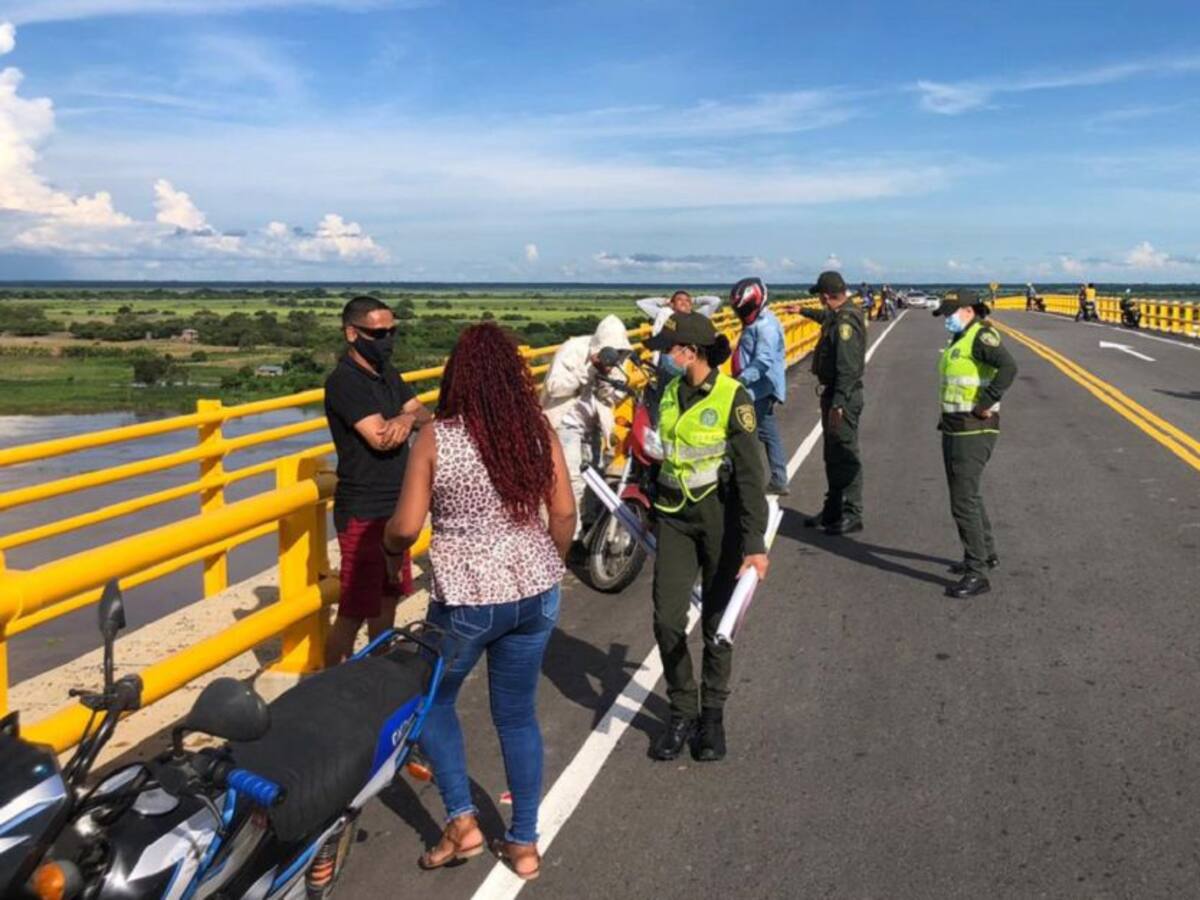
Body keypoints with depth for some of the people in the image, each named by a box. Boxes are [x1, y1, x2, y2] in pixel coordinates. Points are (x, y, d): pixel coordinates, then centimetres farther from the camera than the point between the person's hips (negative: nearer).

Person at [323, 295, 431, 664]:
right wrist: (409, 417, -5)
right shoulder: (344, 381, -16)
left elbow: (426, 417, 4)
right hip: (363, 513, -9)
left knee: (387, 598, 19)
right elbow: (381, 437, -24)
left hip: (394, 507, 9)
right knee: (354, 612, -3)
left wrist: (408, 418, -19)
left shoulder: (387, 374, 11)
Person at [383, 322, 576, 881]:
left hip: (467, 598, -3)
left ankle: (462, 822, 19)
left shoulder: (436, 438, -11)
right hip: (536, 593, 4)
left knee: (431, 699, 23)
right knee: (518, 714, 19)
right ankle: (524, 843, 28)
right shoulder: (538, 432, -3)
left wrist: (388, 546, 14)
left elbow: (406, 527, -9)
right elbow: (564, 514, 2)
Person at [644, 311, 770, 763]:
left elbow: (750, 474, -16)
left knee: (717, 623, 8)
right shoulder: (669, 392, 4)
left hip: (721, 516, -4)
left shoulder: (733, 398, -14)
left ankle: (712, 714, 27)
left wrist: (756, 543, -20)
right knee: (667, 621, -2)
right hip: (674, 517, 5)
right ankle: (682, 711, 18)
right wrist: (653, 511, 24)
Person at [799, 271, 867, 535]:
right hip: (834, 393, 10)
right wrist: (803, 311, 54)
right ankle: (833, 510, 26)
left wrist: (838, 403, -31)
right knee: (833, 455, 16)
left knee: (846, 456, -4)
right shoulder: (838, 315, 10)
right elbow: (825, 316, 38)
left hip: (843, 395, -10)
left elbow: (848, 367, -28)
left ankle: (852, 515, 2)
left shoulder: (846, 320, -21)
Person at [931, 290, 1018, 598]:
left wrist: (984, 406, -25)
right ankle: (986, 553, 39)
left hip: (973, 432, -10)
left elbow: (1008, 367, -31)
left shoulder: (981, 335, -15)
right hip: (953, 429, 10)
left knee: (963, 502, -10)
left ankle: (977, 574, -4)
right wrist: (949, 416, 14)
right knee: (967, 494, 22)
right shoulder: (959, 340, 15)